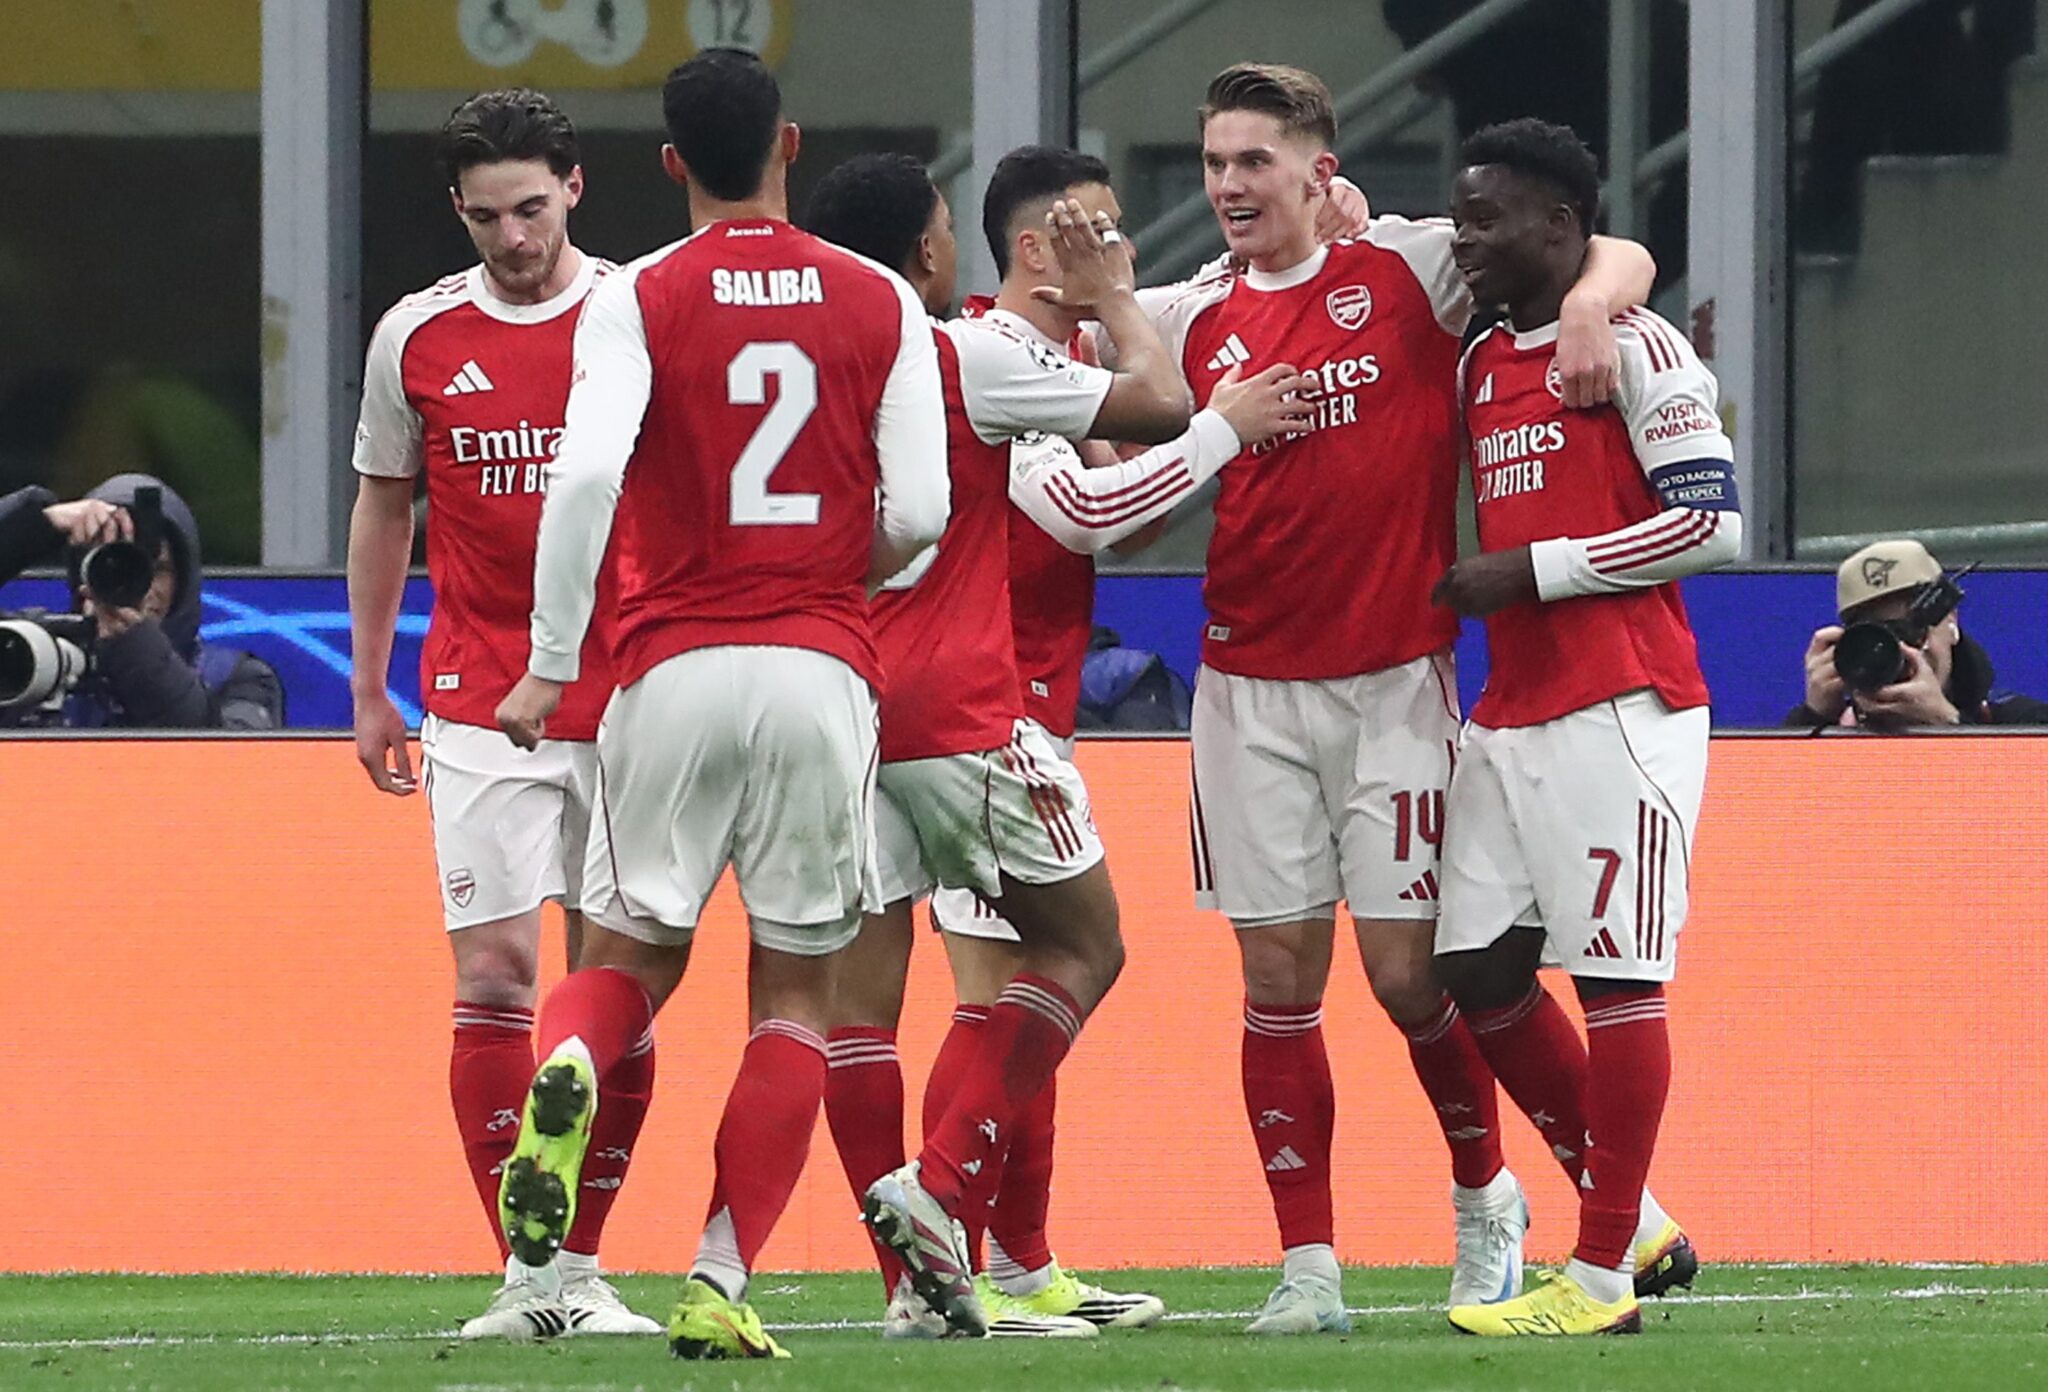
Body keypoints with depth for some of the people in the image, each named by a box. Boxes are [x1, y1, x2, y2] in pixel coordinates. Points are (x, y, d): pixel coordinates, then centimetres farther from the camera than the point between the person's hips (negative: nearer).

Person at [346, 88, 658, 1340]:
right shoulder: (417, 339, 4)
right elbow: (384, 508, 16)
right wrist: (369, 688, 16)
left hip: (629, 704, 0)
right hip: (480, 708, 0)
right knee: (496, 974, -8)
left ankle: (585, 1263, 10)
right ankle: (524, 1273, -4)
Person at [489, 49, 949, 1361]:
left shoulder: (637, 301, -1)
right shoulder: (883, 304, 4)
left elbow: (586, 474, -14)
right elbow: (920, 514, 0)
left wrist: (550, 667, -7)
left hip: (675, 664, 0)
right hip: (824, 668, 0)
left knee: (632, 951, 14)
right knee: (799, 991, 9)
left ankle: (568, 1073, -21)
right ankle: (721, 1284, -1)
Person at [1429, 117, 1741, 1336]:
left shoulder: (1636, 350, -8)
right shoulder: (1482, 366, 17)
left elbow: (1714, 523, -14)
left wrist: (1532, 571, -14)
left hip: (1619, 713, -9)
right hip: (1512, 718, 9)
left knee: (1617, 977, -6)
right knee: (1480, 971, 7)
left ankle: (1603, 1278, -2)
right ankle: (1632, 1221, 18)